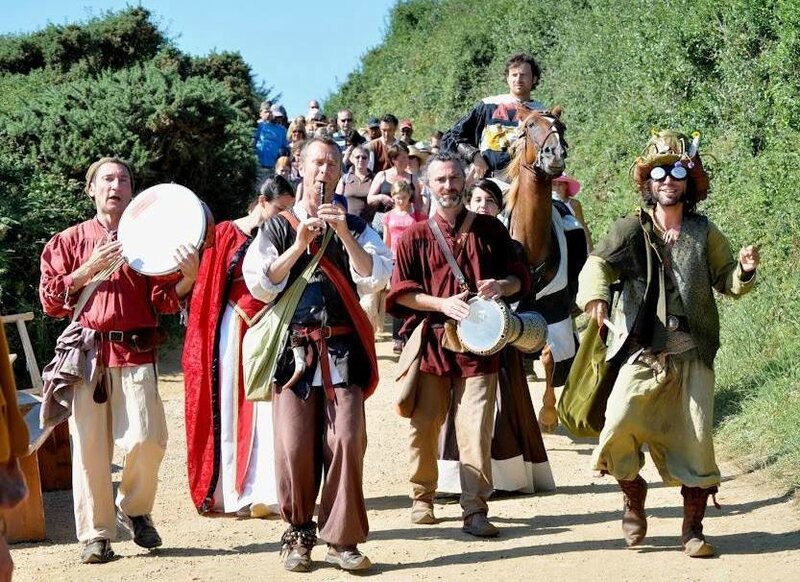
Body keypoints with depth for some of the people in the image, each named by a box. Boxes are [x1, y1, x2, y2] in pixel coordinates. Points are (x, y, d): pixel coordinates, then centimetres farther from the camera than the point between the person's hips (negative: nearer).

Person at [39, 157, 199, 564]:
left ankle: (134, 509, 15)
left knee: (146, 440, -11)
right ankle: (95, 534, 7)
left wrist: (188, 278, -13)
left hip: (136, 353, 0)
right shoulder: (70, 241, 13)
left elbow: (164, 301, 6)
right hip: (86, 352, 0)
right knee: (90, 446, -2)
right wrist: (90, 268, -5)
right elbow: (50, 300, 6)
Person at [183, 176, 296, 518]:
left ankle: (262, 492, -2)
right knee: (231, 410, 0)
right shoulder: (225, 234, -1)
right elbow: (208, 289, -1)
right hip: (232, 331, -2)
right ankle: (228, 492, 4)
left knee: (265, 410, -3)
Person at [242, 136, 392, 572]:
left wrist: (344, 234, -13)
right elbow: (259, 285, -1)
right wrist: (299, 245, -10)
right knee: (294, 447, -3)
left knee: (346, 442, -7)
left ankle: (342, 540, -1)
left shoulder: (355, 227, 12)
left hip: (343, 351, 0)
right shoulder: (277, 228, 10)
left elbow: (375, 278, -2)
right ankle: (299, 535, 10)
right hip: (293, 349, 0)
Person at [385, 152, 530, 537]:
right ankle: (422, 498, 21)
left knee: (476, 429, -8)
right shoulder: (415, 236, 7)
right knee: (424, 425, 4)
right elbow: (401, 291, 2)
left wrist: (502, 285, -10)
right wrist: (442, 304, -13)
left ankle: (475, 509, -6)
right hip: (430, 342, 0)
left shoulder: (490, 230, 10)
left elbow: (519, 277, 13)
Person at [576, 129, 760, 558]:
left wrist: (745, 270, -8)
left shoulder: (704, 233, 8)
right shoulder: (631, 229, 2)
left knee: (696, 440, -1)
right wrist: (595, 294, -31)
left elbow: (726, 282, 15)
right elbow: (599, 262, -10)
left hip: (692, 353, 1)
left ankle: (693, 528, 15)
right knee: (618, 426, -16)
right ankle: (633, 495, 15)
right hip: (642, 353, -1)